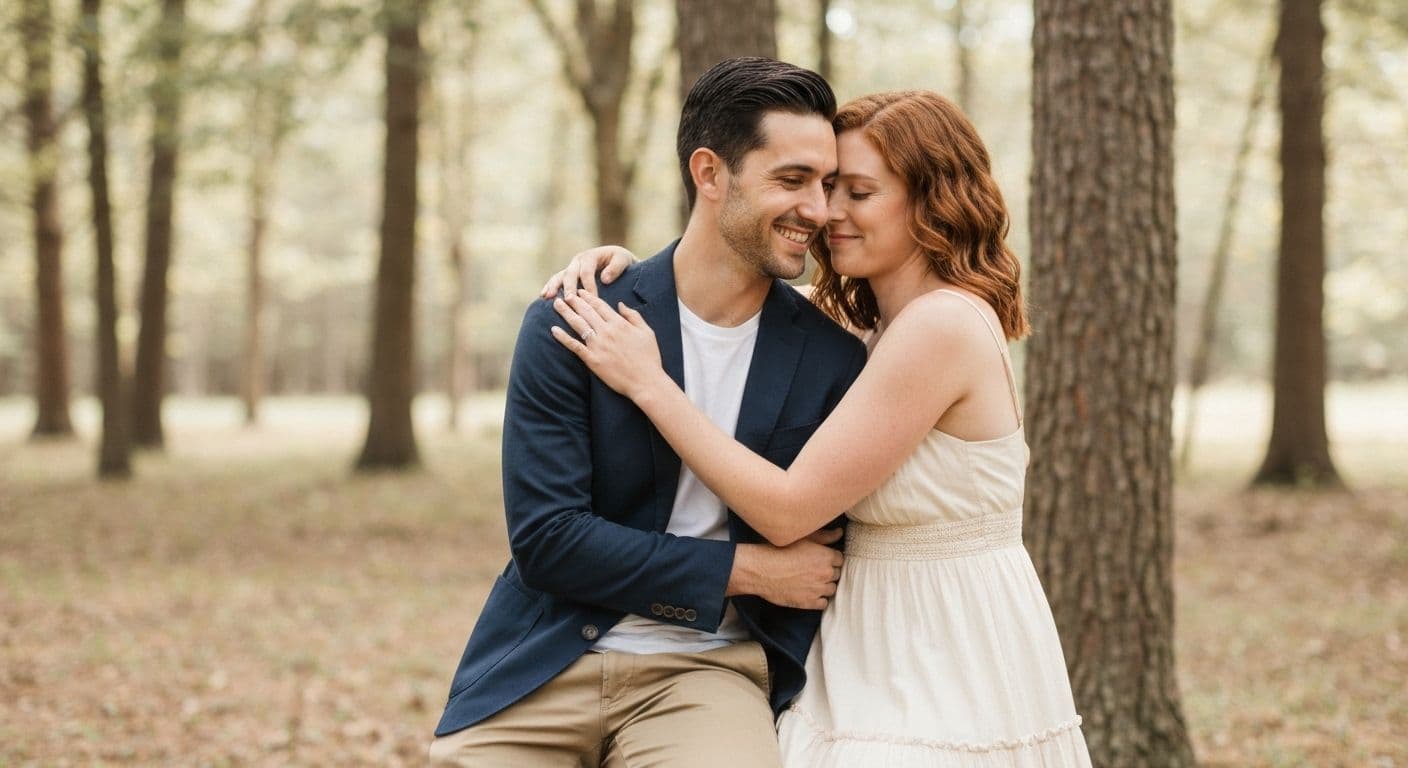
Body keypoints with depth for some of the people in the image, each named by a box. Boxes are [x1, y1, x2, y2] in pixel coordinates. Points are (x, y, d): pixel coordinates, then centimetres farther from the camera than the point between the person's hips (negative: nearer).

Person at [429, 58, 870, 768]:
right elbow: (545, 539, -12)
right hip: (546, 665, 0)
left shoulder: (833, 361, -1)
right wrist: (745, 569, -12)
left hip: (710, 670, 0)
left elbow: (828, 556, 8)